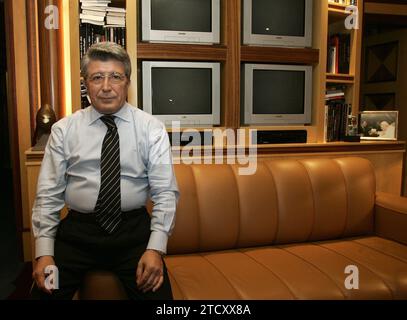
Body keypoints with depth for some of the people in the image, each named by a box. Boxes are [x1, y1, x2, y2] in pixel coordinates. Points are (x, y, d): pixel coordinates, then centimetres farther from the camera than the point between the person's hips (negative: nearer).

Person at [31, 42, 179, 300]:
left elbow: (165, 192, -4)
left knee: (156, 292, -19)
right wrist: (44, 252, -6)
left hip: (134, 231, -1)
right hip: (77, 231, 2)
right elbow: (48, 194, 3)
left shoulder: (152, 129, 0)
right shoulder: (63, 130, 4)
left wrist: (156, 248, -15)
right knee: (45, 292, -15)